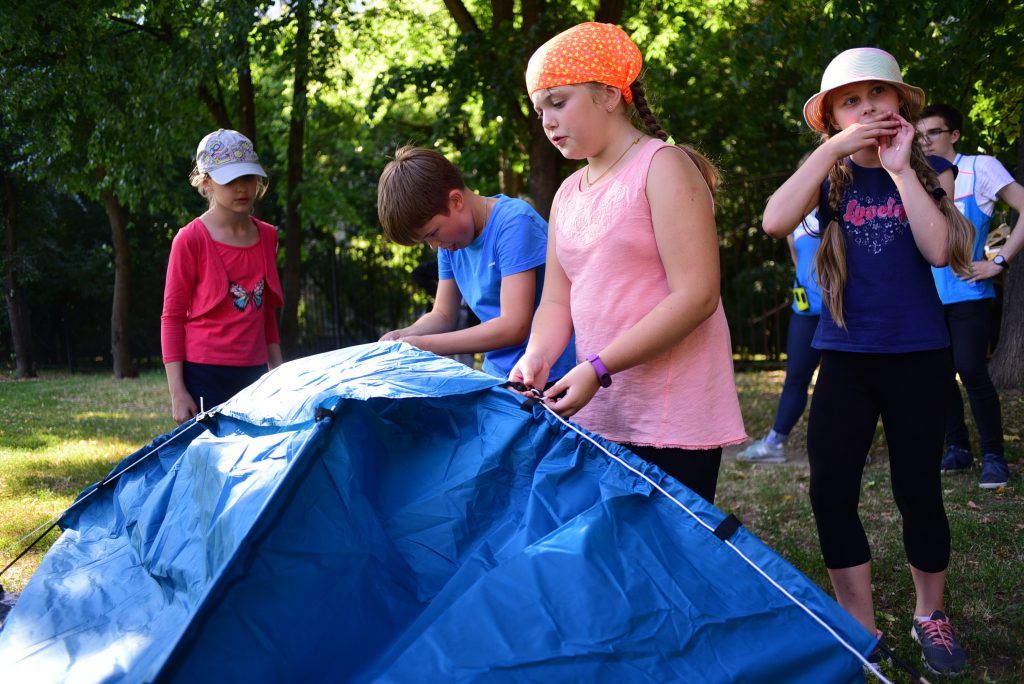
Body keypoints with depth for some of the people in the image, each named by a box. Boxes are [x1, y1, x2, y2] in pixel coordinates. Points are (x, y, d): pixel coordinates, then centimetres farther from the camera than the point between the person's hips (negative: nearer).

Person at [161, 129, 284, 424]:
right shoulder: (191, 240, -7)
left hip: (254, 375, 5)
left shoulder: (267, 236, 9)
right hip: (205, 377, -5)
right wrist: (177, 392, -11)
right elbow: (172, 318, -5)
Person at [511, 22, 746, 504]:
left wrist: (597, 369, -20)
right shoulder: (568, 193, 15)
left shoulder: (662, 166, -7)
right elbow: (557, 301, 14)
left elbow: (696, 296, -16)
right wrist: (537, 358, -8)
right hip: (597, 416, 7)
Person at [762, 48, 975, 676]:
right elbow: (776, 220, -17)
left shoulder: (930, 172, 2)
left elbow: (940, 249, -15)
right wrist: (834, 149, -18)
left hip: (918, 354, -1)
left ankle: (930, 613, 29)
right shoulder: (831, 175, 3)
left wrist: (900, 169, -15)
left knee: (918, 489, 6)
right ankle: (862, 631, 11)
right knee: (831, 492, -4)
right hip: (846, 356, 1)